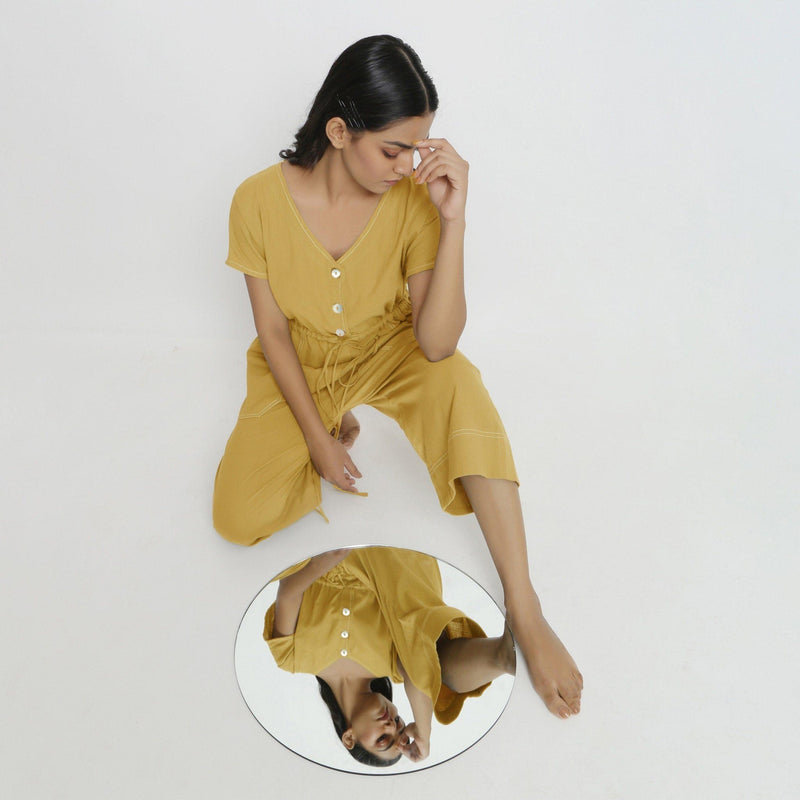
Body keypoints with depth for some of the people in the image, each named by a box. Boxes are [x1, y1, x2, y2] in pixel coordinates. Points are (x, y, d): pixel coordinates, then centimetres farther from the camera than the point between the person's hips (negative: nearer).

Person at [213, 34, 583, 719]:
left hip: (386, 355, 0)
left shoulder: (413, 199, -21)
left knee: (459, 384, -34)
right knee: (241, 517, -18)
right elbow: (273, 332, -11)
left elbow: (436, 343, -29)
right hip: (298, 369, 0)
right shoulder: (260, 201, -22)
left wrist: (453, 220, -37)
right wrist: (318, 436, -13)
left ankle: (524, 610, -28)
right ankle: (343, 432, 12)